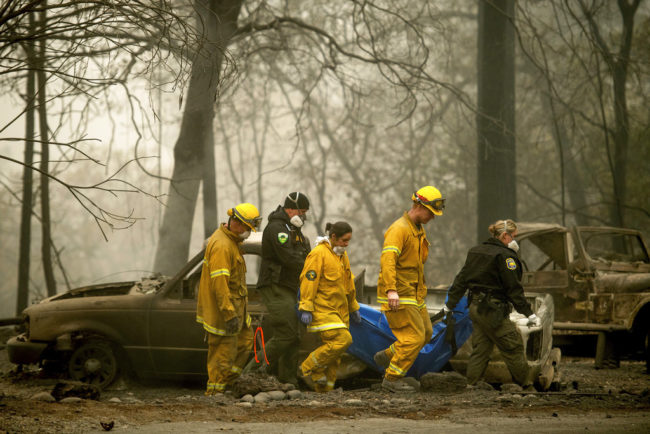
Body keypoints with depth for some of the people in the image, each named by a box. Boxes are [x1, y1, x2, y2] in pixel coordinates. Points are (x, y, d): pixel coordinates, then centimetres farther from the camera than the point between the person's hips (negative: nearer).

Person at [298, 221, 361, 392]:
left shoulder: (342, 255, 17)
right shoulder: (319, 254, -11)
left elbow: (348, 283, 27)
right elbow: (309, 280, -15)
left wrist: (353, 308, 30)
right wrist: (306, 308, -19)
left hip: (339, 310, 9)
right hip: (322, 309, -9)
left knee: (333, 350, 6)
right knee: (342, 340, -21)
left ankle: (324, 387, 13)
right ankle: (311, 367, -7)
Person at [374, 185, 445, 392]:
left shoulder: (419, 230, 15)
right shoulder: (399, 229, -18)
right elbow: (388, 259, -31)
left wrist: (421, 288, 32)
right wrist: (391, 290, -42)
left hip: (414, 295, 10)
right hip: (398, 296, -10)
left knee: (425, 333, 13)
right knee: (414, 337, -10)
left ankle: (387, 356, 25)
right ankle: (392, 378, 0)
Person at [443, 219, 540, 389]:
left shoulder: (475, 251, 12)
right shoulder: (504, 256, -13)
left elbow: (461, 279, 15)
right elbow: (514, 289, -15)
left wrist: (450, 304, 22)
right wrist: (529, 314, -12)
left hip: (475, 307, 8)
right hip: (494, 311, -8)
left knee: (480, 349, 12)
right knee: (513, 349, 0)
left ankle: (470, 386, 9)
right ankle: (525, 387, 6)